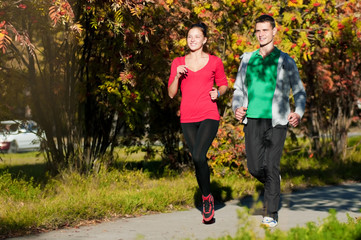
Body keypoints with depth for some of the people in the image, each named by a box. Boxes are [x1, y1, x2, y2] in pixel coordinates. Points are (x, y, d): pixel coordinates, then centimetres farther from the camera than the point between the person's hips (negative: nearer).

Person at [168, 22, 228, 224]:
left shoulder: (214, 62, 4)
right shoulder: (178, 63, 8)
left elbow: (224, 84, 16)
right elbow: (172, 93, 6)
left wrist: (218, 93, -5)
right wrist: (177, 76, -10)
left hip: (209, 116, -3)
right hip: (188, 118, 3)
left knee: (198, 156, -22)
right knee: (198, 161, 7)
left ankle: (207, 196, -1)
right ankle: (208, 206, 22)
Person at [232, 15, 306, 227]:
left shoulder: (285, 61, 6)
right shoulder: (247, 59, 14)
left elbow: (299, 91, 10)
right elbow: (239, 89, 19)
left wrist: (298, 113, -8)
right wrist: (237, 108, -2)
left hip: (276, 121, -3)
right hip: (253, 120, 3)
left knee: (271, 167, -9)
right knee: (255, 168, 0)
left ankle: (271, 213, -1)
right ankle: (273, 184, 33)